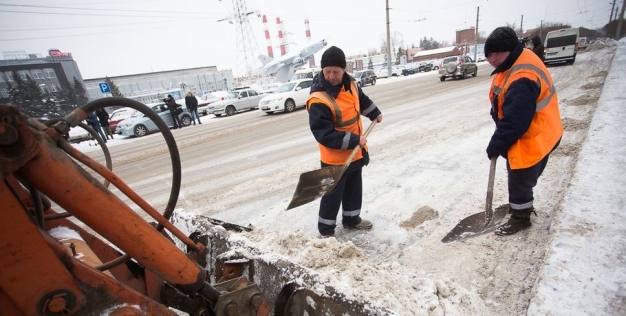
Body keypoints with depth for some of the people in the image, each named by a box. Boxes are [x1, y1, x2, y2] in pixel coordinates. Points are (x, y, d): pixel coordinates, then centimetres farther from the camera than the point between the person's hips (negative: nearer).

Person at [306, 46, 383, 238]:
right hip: (335, 157, -8)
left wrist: (375, 113, 28)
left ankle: (351, 219, 43)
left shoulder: (349, 84, -2)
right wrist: (354, 140, -28)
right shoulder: (318, 100, -28)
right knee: (333, 194, 5)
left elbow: (362, 100, 22)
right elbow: (324, 134, -30)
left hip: (355, 152, 8)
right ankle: (326, 229, 25)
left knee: (354, 188, 22)